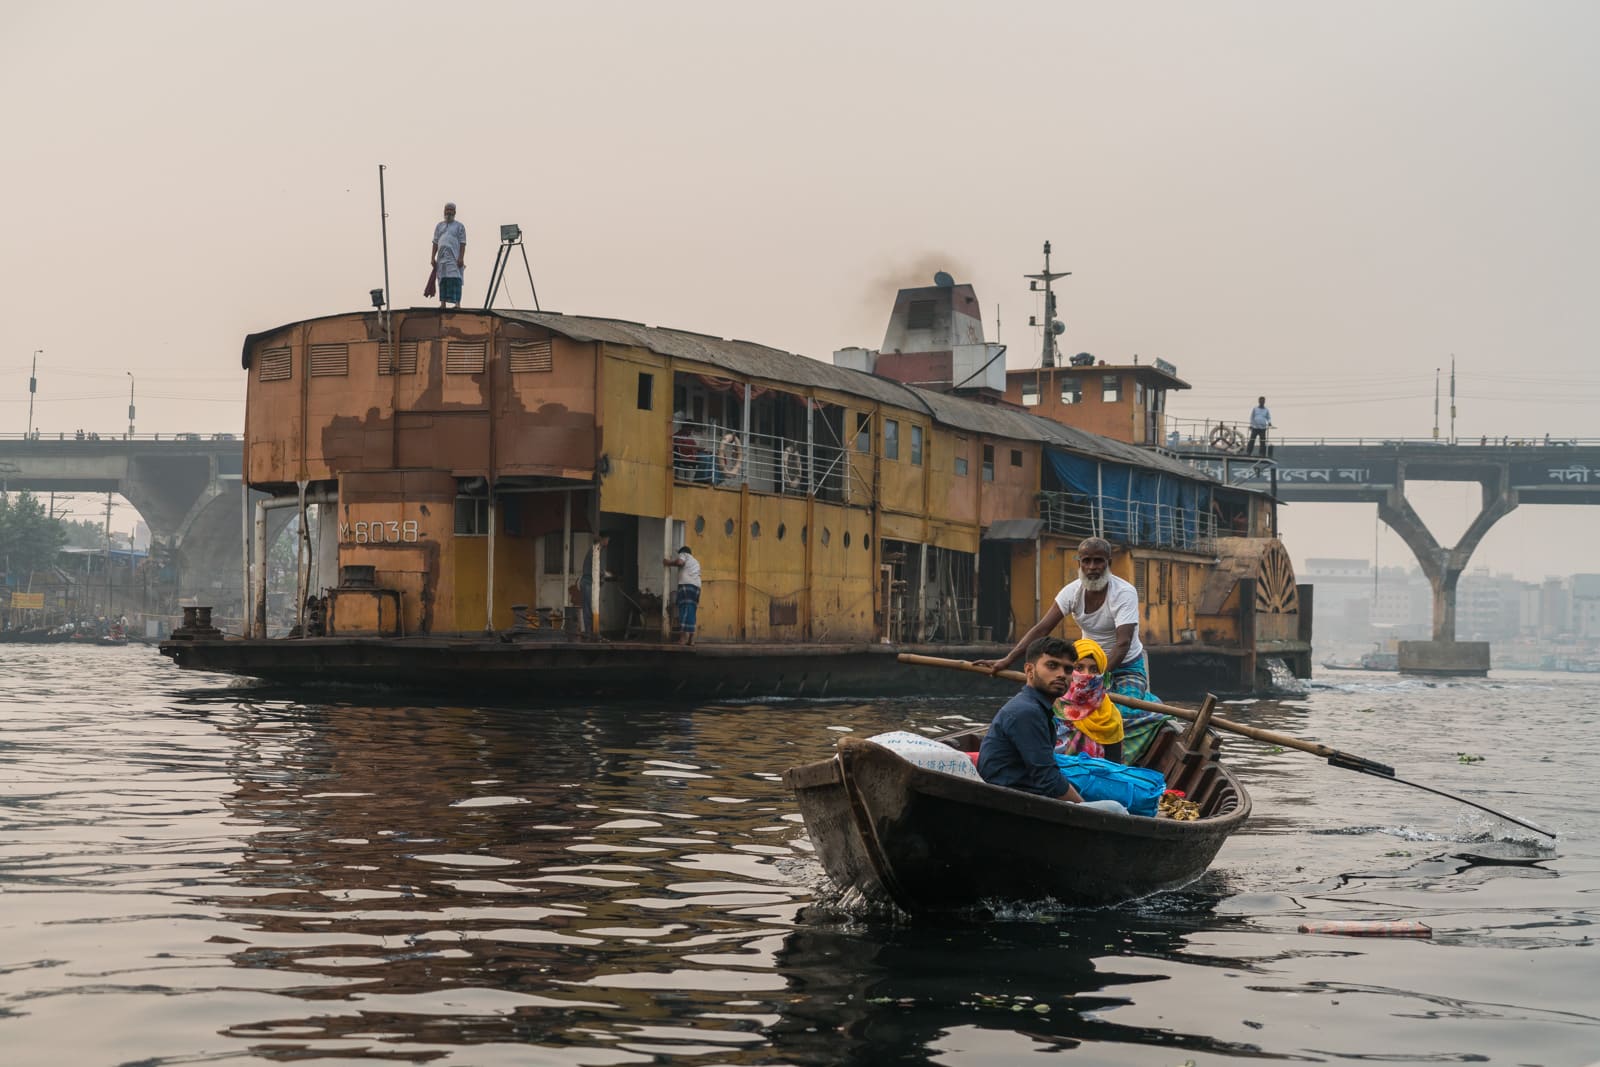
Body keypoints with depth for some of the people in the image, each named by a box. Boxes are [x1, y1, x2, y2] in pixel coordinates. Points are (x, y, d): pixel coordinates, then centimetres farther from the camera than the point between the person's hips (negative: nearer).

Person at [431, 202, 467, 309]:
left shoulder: (459, 226, 8)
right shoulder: (439, 226, 19)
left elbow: (462, 244, 0)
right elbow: (435, 243, 16)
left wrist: (461, 258, -11)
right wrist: (433, 258, 7)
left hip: (454, 258, -4)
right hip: (442, 257, 4)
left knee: (455, 279, -14)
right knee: (442, 280, 2)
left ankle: (457, 303, -20)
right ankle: (443, 303, 3)